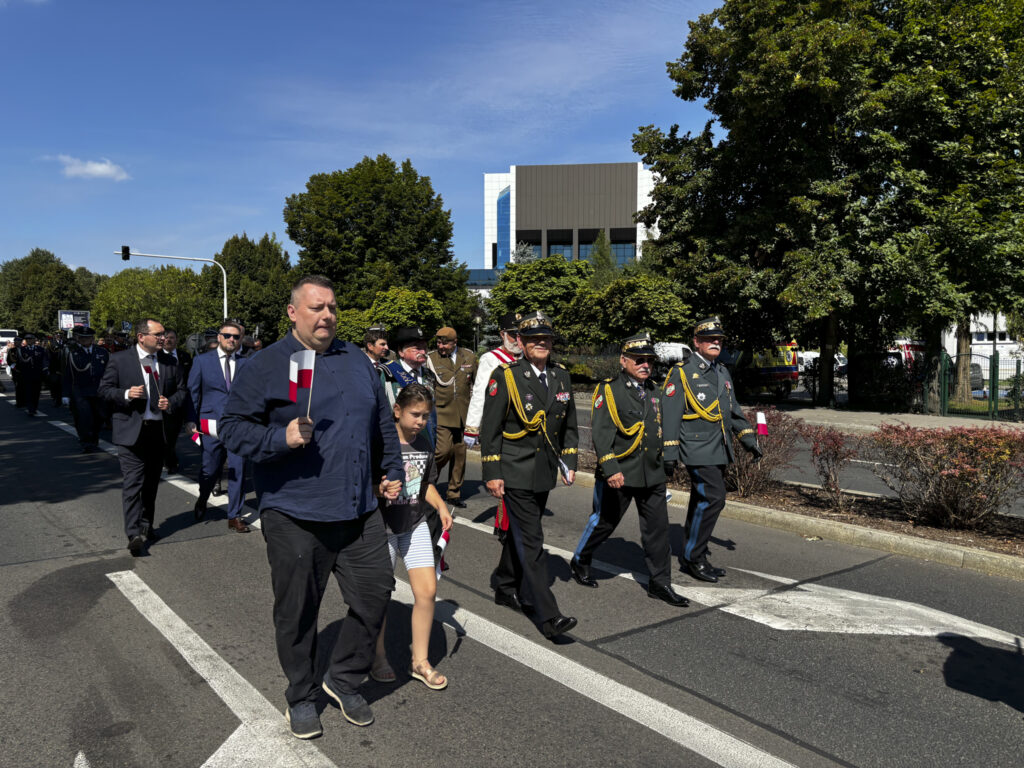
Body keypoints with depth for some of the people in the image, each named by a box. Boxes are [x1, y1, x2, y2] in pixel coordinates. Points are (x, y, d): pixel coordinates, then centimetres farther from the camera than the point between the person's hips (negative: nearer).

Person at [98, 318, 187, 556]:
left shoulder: (169, 362, 8)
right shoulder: (119, 360, -2)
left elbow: (181, 390, 14)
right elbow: (104, 389, 0)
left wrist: (171, 403, -6)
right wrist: (126, 394, -19)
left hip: (159, 430, 4)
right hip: (131, 431, -4)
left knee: (152, 483, 15)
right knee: (133, 482, -10)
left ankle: (146, 526, 29)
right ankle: (134, 534, -11)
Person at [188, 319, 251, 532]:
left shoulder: (245, 363, 7)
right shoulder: (202, 361, 4)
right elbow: (192, 393, 6)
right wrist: (192, 421, -1)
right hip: (211, 425, -1)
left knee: (238, 472, 1)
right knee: (210, 471, 11)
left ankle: (234, 517, 13)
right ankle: (201, 502, 42)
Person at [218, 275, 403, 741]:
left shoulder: (357, 361, 11)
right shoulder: (265, 366, -5)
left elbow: (383, 422, 19)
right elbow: (231, 428, -7)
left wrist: (392, 471, 16)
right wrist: (280, 438, -21)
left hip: (359, 511, 5)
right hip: (295, 515, -4)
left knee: (376, 594, 8)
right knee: (297, 612, 9)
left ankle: (344, 680, 31)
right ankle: (301, 696, 32)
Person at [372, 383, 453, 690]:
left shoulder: (424, 445, 5)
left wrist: (440, 506, 2)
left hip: (415, 525, 5)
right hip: (382, 528, -5)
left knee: (427, 590, 1)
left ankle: (420, 661, 18)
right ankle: (378, 657, 31)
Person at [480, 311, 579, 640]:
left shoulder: (560, 376, 8)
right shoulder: (504, 377, -9)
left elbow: (569, 424, 16)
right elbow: (490, 428, -9)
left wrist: (569, 462, 9)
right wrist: (492, 473, -12)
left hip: (544, 472, 6)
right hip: (515, 473, -6)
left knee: (520, 533, 19)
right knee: (531, 540, -7)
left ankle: (506, 588, 38)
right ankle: (549, 616, -5)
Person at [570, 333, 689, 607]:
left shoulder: (652, 390, 12)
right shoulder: (608, 390, -9)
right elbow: (601, 432, -17)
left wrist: (662, 464, 22)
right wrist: (610, 469, -25)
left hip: (653, 474, 6)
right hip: (619, 474, -5)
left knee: (658, 527, 5)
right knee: (603, 522, 9)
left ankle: (660, 583, 16)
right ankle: (579, 563, 32)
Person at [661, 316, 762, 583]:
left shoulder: (723, 372, 17)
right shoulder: (681, 373, -6)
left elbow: (733, 410, 26)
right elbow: (669, 415, -10)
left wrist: (748, 438, 17)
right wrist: (669, 454, -15)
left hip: (719, 451, 8)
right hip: (698, 450, -8)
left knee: (702, 503, 13)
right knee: (713, 499, -14)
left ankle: (693, 557, 22)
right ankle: (693, 557, -2)